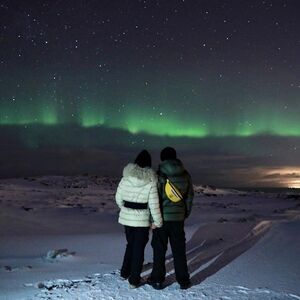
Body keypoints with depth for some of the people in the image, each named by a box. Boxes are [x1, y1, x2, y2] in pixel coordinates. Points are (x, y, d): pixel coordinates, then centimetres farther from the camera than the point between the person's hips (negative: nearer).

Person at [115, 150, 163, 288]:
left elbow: (118, 198, 3)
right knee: (139, 248, 10)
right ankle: (134, 280, 17)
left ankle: (125, 273, 36)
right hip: (142, 220, -3)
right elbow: (154, 205, -14)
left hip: (126, 218, 3)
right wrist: (158, 222, -3)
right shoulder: (150, 181, -15)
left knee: (130, 244, 24)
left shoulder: (125, 178, -6)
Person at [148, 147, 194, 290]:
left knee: (159, 249, 9)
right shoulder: (185, 175, 0)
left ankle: (157, 279, 17)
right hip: (178, 217, 3)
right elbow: (189, 196, 7)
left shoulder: (159, 175, -14)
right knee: (179, 249, 13)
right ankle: (183, 281, 19)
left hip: (162, 217, -3)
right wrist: (186, 213, 19)